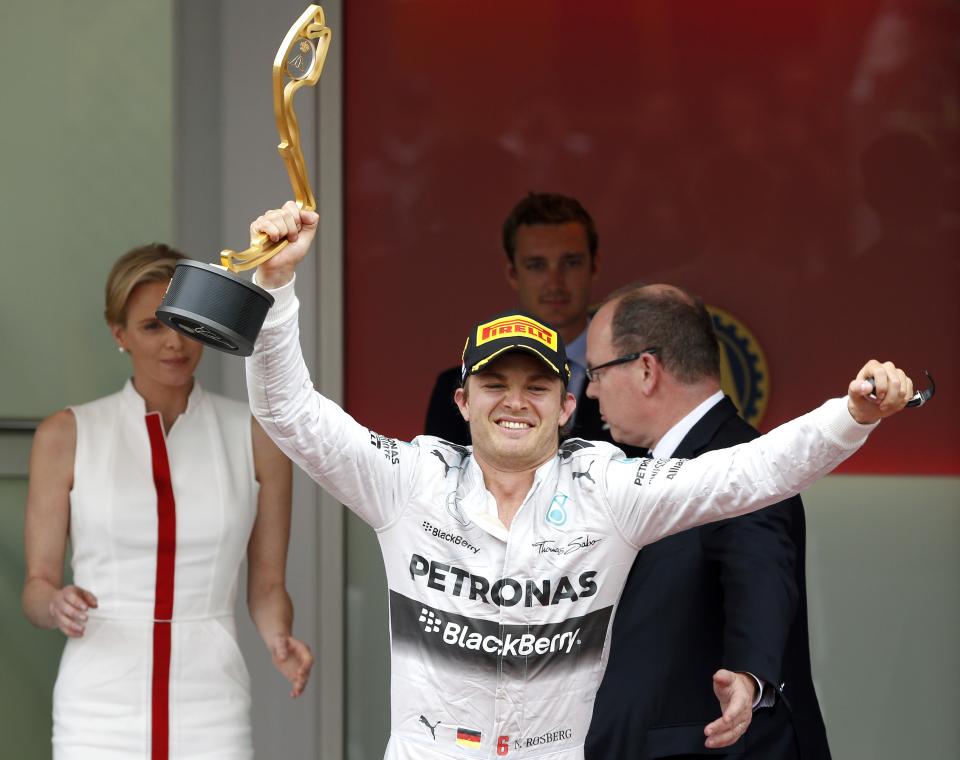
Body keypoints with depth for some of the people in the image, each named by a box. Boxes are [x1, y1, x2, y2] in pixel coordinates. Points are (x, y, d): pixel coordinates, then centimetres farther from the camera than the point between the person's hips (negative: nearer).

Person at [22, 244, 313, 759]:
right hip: (99, 712, -1)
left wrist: (280, 640, -12)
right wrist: (57, 606, -20)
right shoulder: (67, 436, 2)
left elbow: (267, 586, 9)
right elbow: (36, 588, 3)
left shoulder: (257, 436, 5)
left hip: (211, 715, 1)